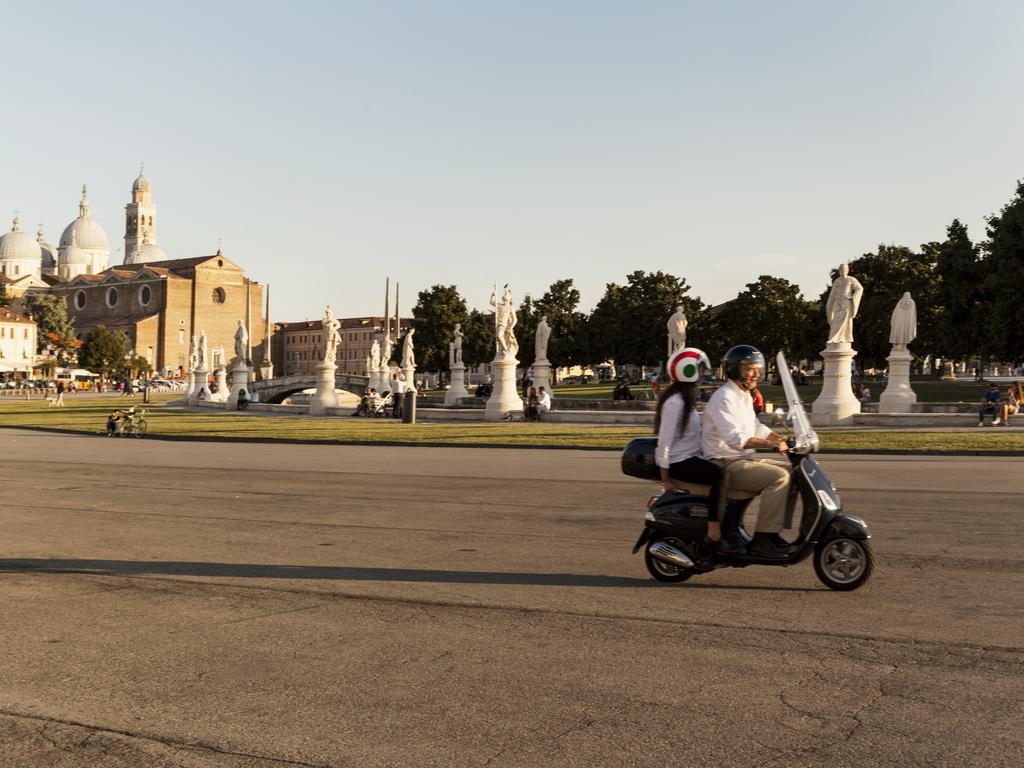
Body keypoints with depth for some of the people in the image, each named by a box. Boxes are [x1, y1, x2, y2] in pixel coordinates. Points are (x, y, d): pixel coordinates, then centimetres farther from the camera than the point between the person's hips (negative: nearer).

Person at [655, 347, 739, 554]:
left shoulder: (686, 399, 16)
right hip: (678, 462, -10)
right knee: (720, 475, -28)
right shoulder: (674, 403, -16)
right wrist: (665, 480, -19)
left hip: (690, 459, 10)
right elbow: (664, 442, -18)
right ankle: (714, 535, -26)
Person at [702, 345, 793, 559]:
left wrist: (785, 441, 8)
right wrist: (771, 444, -35)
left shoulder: (745, 397, 17)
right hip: (725, 466, -10)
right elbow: (734, 438, -27)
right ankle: (762, 539, -23)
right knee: (779, 477, -24)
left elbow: (756, 428, 24)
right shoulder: (724, 398, -15)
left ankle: (775, 533, 2)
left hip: (743, 460, 10)